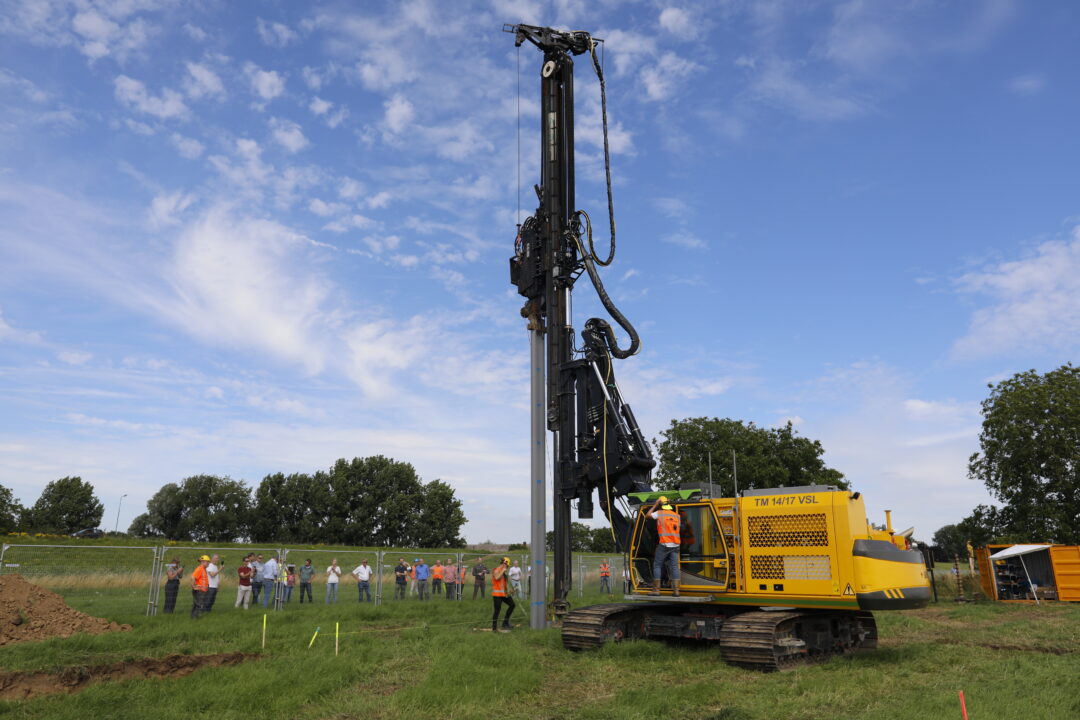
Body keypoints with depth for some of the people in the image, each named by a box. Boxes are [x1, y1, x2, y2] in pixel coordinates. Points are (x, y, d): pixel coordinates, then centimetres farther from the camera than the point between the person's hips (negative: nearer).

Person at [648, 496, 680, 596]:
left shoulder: (659, 513, -1)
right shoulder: (676, 515, 12)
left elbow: (648, 514, 15)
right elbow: (678, 527, 20)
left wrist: (655, 504, 18)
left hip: (664, 544, -4)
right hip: (675, 545, 4)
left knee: (657, 566, 5)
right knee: (674, 567, 5)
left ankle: (656, 589, 3)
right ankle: (676, 590, 0)